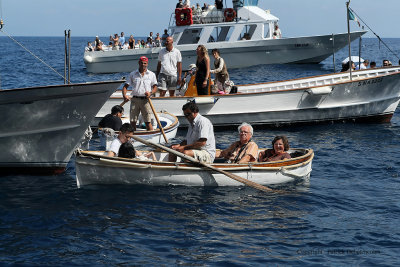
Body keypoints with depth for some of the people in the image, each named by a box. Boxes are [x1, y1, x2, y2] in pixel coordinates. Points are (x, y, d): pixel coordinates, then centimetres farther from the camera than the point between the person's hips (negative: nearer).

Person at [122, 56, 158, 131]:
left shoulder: (151, 74, 10)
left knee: (148, 121, -4)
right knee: (132, 122, 1)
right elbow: (125, 86, 8)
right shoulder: (133, 74, 10)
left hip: (145, 100, -1)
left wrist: (150, 93, -15)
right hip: (134, 99, 1)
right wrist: (124, 95, -11)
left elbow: (155, 87, 7)